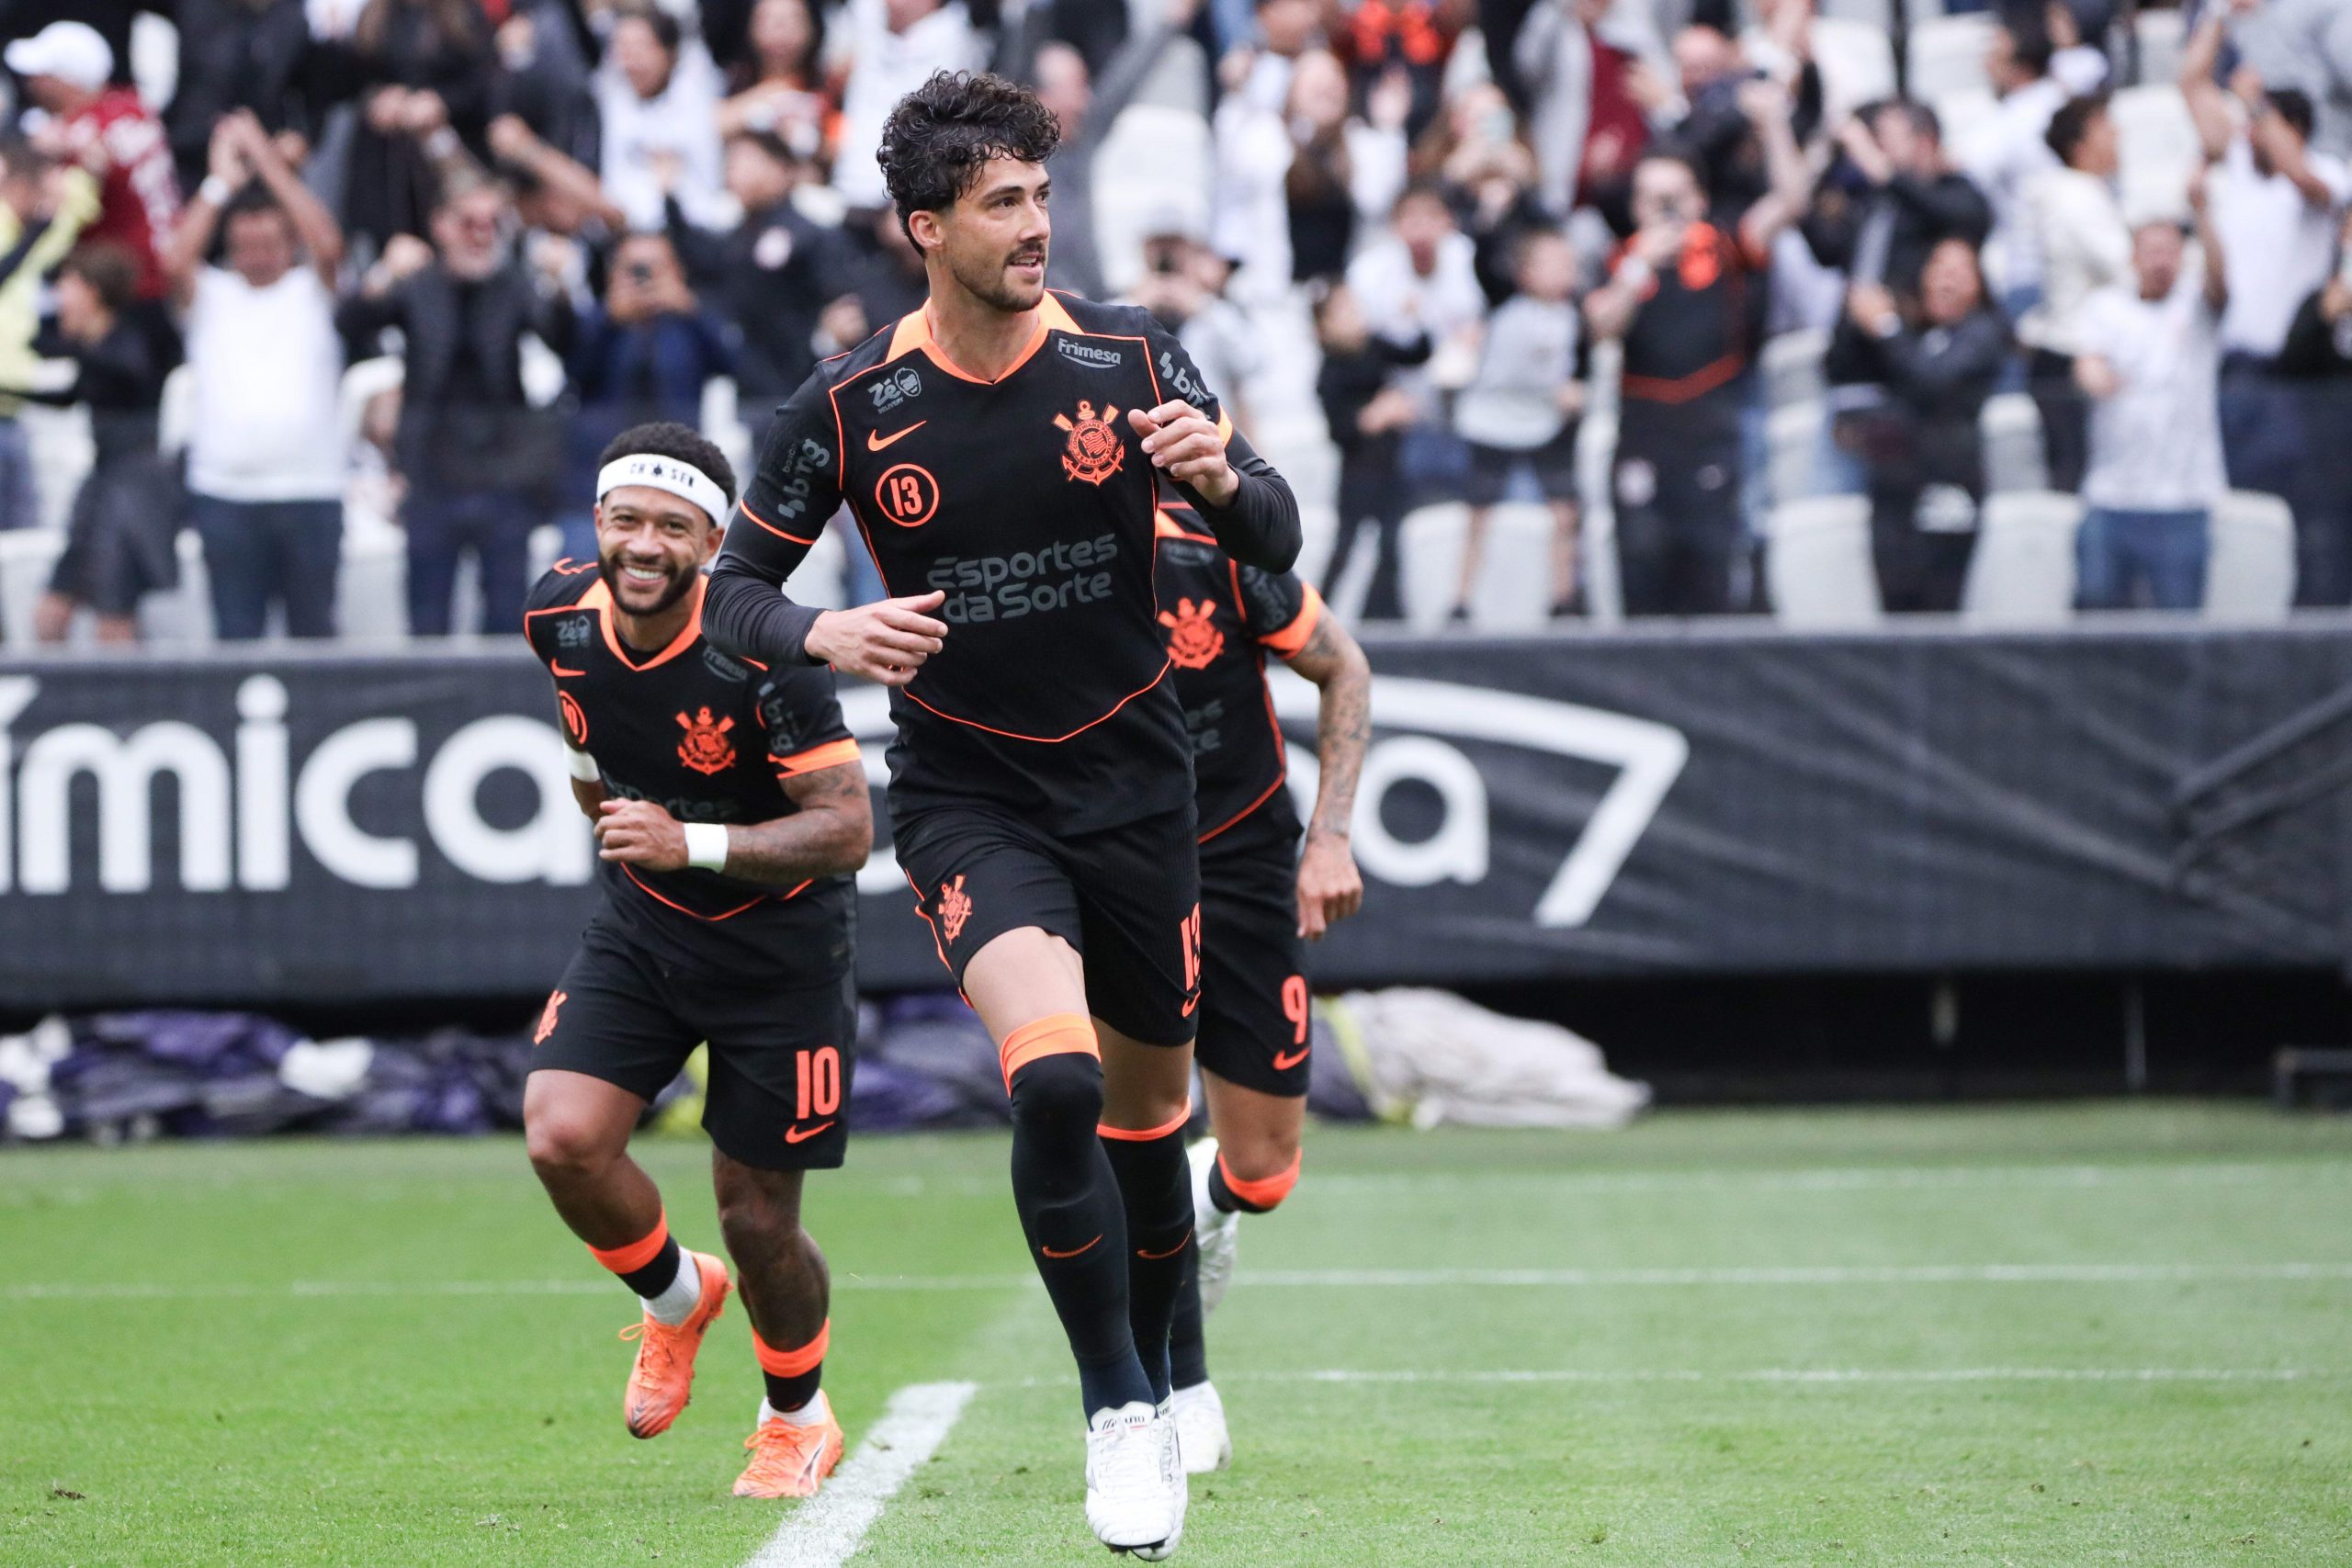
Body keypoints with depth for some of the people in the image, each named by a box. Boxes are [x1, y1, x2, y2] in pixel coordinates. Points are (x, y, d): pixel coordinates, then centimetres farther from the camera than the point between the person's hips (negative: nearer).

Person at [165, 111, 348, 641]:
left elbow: (328, 244, -9)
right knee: (235, 634, -1)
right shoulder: (211, 294, 12)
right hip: (224, 492, 0)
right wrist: (222, 182, -2)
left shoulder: (312, 289, 9)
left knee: (313, 631, 4)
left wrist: (269, 162, -6)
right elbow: (175, 259, -7)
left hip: (310, 492, 0)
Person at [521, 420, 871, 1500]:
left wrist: (691, 844, -35)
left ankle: (798, 1420, 32)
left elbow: (847, 828, -27)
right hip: (639, 928, 4)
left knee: (757, 1219, 2)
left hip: (780, 952, -4)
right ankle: (676, 1298, 14)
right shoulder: (561, 616, -10)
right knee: (562, 1138, -18)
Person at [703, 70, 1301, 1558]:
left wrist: (1222, 478, -24)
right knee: (1053, 1078, -24)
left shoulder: (1133, 359, -5)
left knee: (1149, 1108, 12)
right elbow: (737, 586, -1)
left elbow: (1277, 538, -1)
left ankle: (1158, 1373, 38)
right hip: (966, 792, -2)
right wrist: (824, 634, -23)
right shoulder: (848, 407, -9)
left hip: (1133, 778, 2)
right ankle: (1118, 1411, -11)